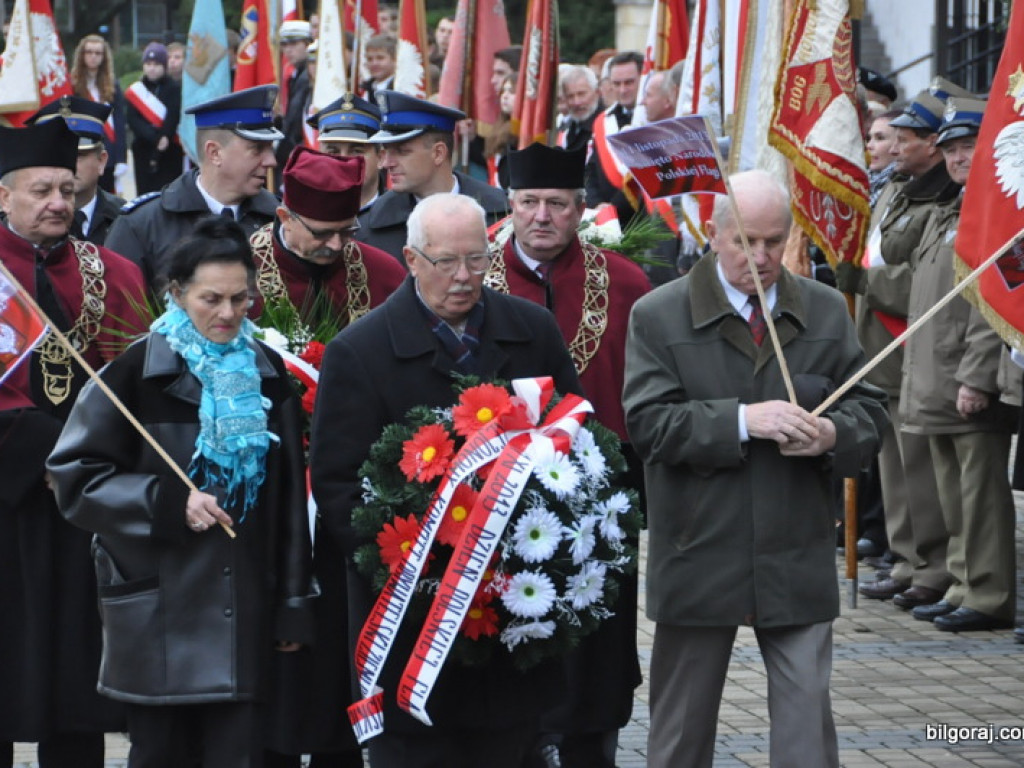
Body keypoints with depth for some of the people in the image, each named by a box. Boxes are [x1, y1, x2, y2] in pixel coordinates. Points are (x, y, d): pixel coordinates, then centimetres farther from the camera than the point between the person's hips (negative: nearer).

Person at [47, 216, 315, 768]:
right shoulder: (137, 371, -4)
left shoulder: (266, 375, 9)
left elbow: (288, 498, 12)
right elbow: (75, 475, -4)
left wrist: (293, 605, 10)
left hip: (243, 612, 3)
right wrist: (168, 502, -16)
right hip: (157, 612, -3)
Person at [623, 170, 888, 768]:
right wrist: (741, 420, -23)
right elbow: (648, 424, -12)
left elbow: (870, 411, 8)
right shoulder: (658, 316, -2)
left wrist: (834, 434, -15)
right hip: (699, 557, -1)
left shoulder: (827, 311, 7)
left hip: (798, 559, 1)